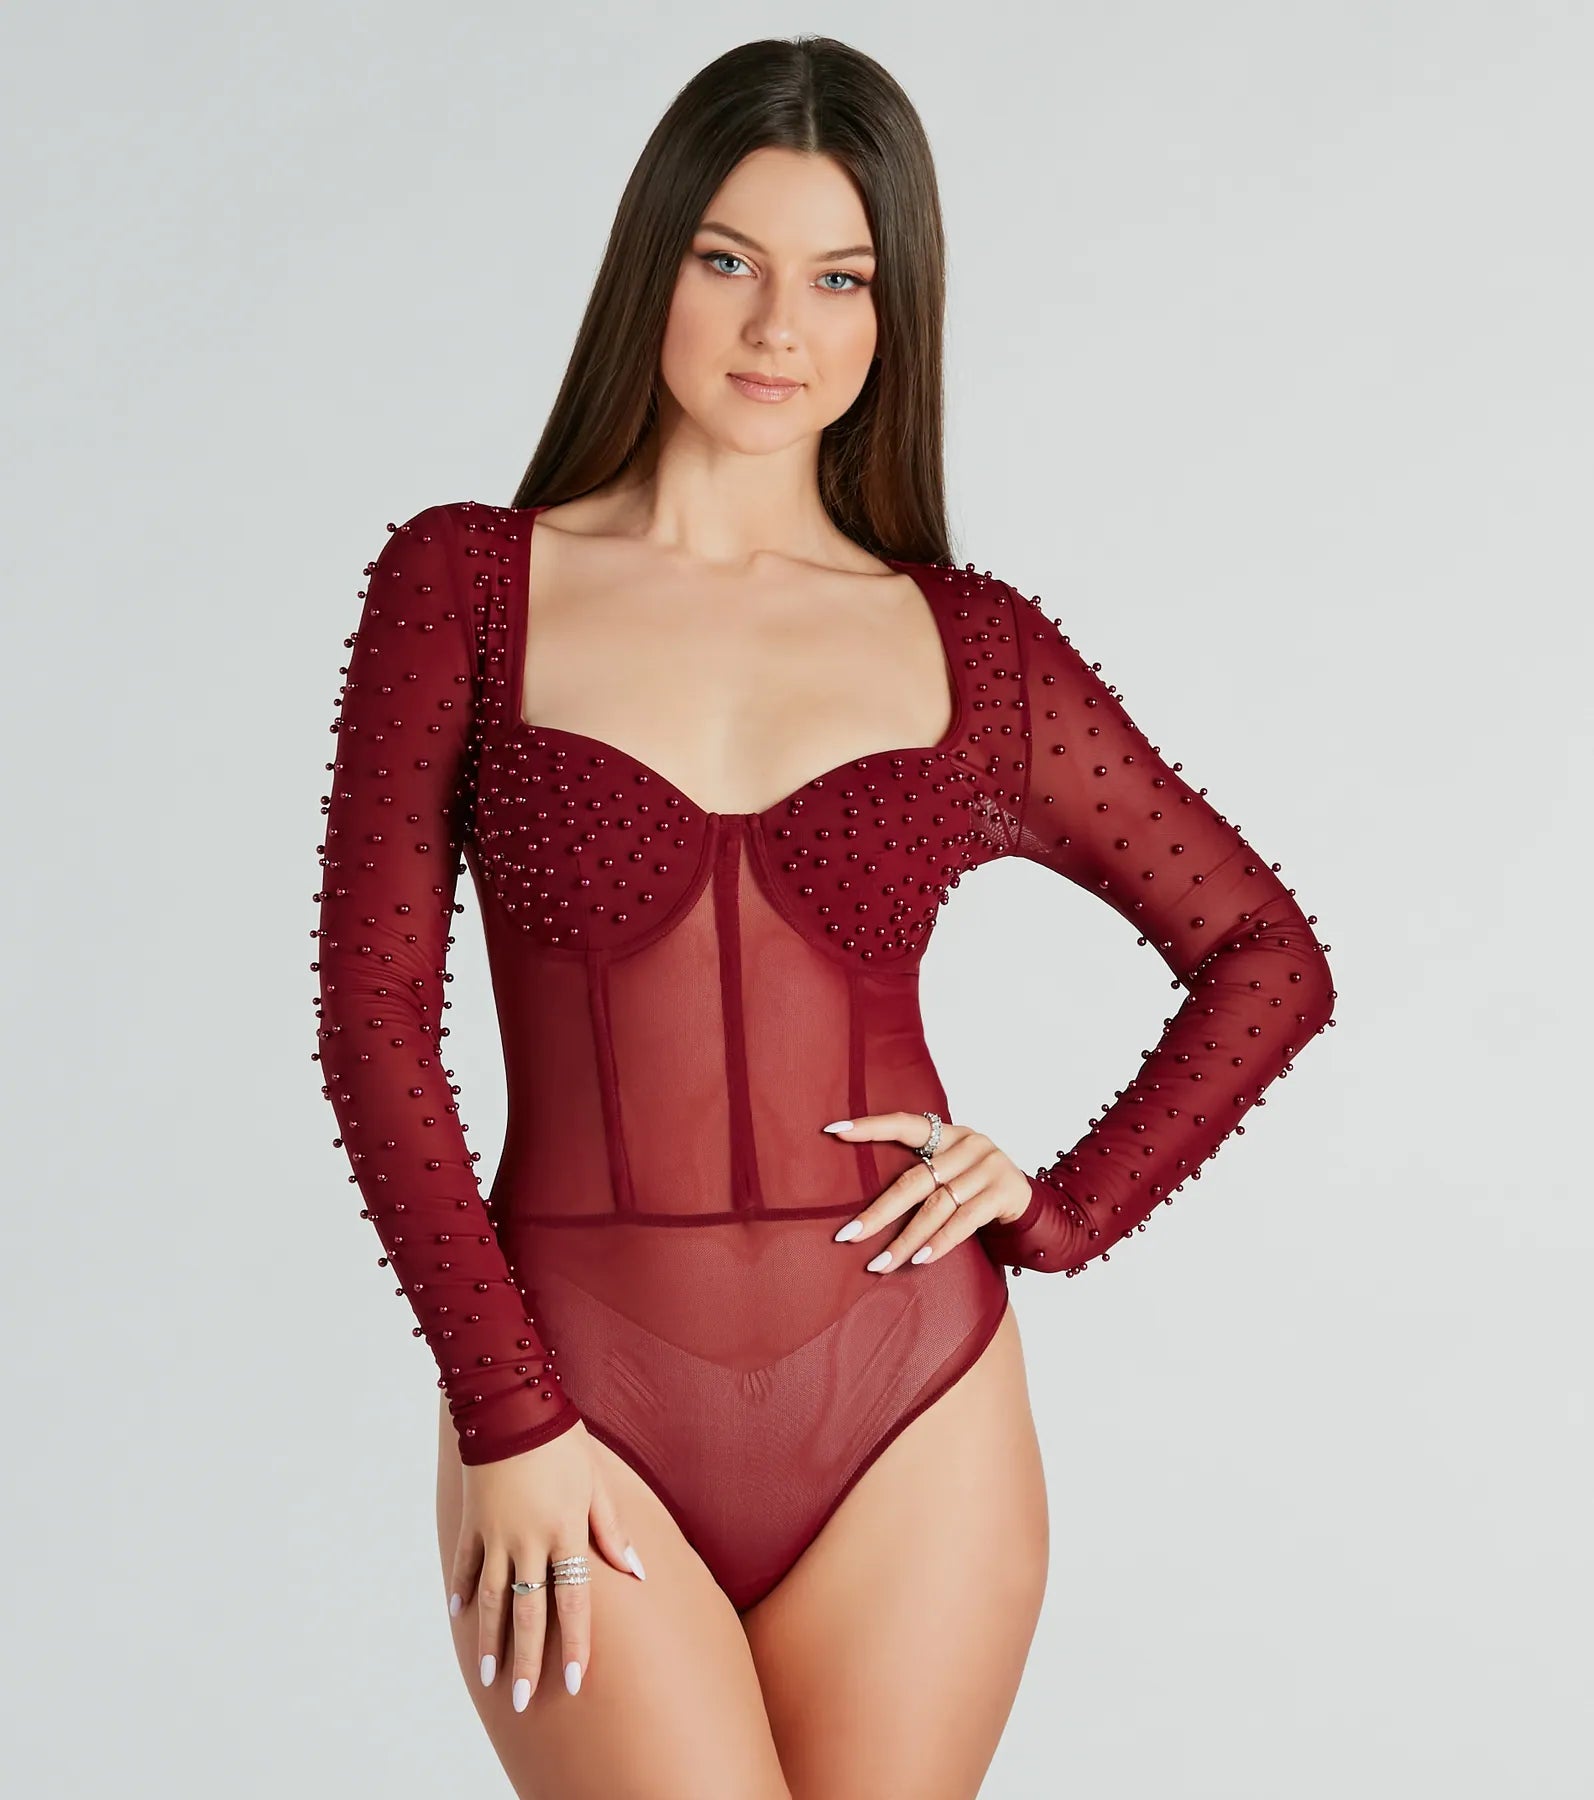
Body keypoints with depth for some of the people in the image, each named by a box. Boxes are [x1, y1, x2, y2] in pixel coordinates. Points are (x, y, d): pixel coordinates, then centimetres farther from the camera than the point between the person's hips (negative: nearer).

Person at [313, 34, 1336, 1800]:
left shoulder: (970, 646, 5)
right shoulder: (464, 583, 2)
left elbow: (1265, 957, 13)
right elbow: (372, 1008, -3)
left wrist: (1064, 1206, 0)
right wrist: (506, 1416, -8)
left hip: (908, 1407, 2)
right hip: (577, 1410, -1)